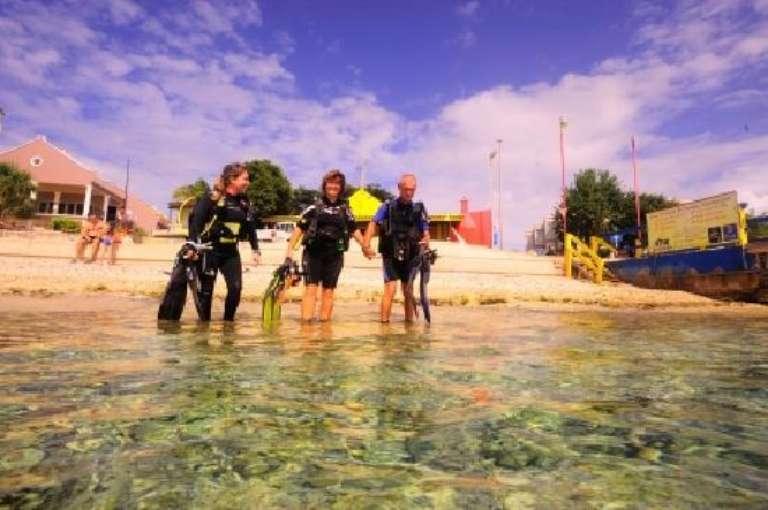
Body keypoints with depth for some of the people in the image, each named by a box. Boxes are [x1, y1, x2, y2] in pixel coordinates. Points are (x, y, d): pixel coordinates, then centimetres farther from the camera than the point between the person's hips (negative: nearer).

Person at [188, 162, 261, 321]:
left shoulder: (244, 202, 6)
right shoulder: (212, 198, -11)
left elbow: (251, 227, 13)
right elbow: (196, 220, -14)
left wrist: (255, 249, 8)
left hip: (231, 251, 4)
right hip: (210, 250, -4)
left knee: (236, 288, -6)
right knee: (206, 290, 3)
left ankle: (228, 322, 12)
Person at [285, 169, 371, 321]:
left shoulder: (345, 209, 10)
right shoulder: (314, 207, 3)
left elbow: (354, 230, 12)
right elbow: (299, 228, 2)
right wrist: (290, 249, -4)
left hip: (334, 255, 2)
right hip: (314, 253, -2)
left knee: (328, 292, 6)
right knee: (311, 288, -7)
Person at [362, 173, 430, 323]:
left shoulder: (419, 209, 3)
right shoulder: (387, 206, -2)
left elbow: (425, 232, 1)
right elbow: (374, 224, -12)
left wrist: (426, 241, -23)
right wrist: (366, 243, -28)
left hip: (410, 257, 2)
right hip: (391, 256, -2)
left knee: (408, 291, 10)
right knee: (390, 289, -11)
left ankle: (409, 322, 21)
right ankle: (384, 322, -4)